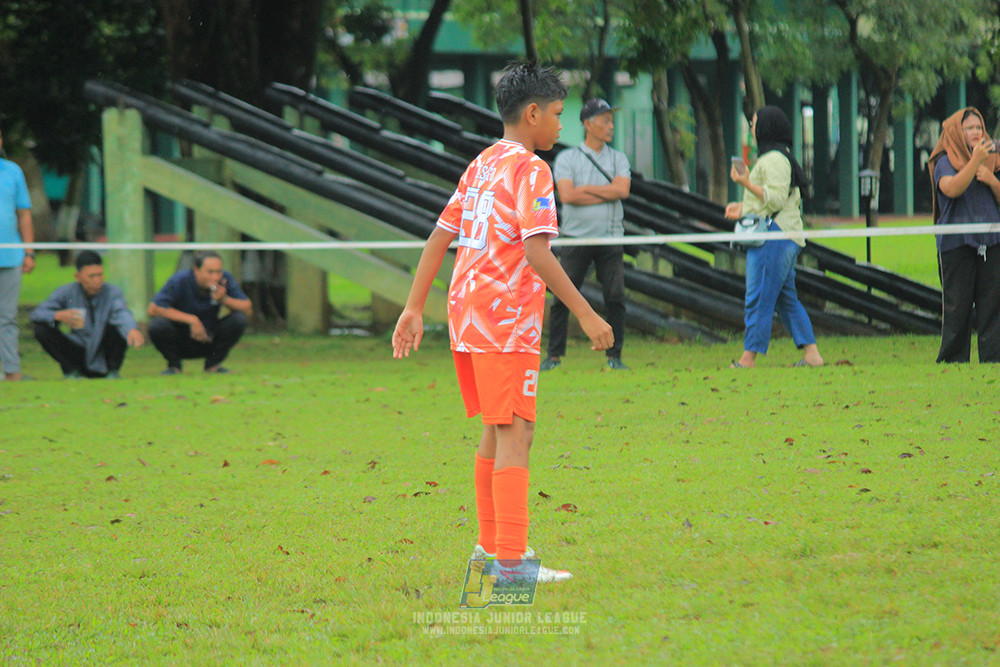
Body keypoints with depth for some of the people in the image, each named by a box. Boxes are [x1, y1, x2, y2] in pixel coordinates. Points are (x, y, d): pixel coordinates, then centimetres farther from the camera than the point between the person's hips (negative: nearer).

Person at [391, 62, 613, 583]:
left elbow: (439, 237, 16)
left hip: (466, 310, 9)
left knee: (496, 431, 19)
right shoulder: (529, 170, -10)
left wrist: (414, 308, 18)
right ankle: (510, 559, -15)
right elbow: (536, 254, -20)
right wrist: (586, 314, -19)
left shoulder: (482, 165, 16)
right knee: (515, 433, -10)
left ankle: (491, 543, 28)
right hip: (507, 321, -9)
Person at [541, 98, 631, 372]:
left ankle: (614, 356, 3)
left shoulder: (618, 159, 12)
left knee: (615, 298, -5)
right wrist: (606, 195, -9)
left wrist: (584, 189, -8)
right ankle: (554, 355, 4)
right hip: (576, 236, -2)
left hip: (610, 239, 2)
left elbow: (622, 189, -7)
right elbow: (567, 195, -12)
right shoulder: (567, 158, 3)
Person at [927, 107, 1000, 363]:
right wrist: (975, 160, -23)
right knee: (957, 306, -3)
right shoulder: (946, 162, 1)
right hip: (956, 243, -4)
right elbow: (952, 189, -19)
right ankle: (953, 359, 3)